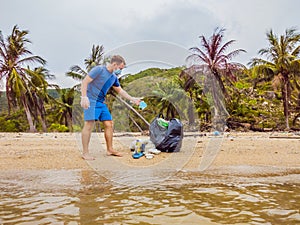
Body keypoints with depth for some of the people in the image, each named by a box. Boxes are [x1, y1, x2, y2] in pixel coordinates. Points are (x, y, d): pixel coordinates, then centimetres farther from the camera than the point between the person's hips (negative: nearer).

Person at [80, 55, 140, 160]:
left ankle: (110, 149, 18)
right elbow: (85, 82, -13)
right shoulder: (99, 69, -10)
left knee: (109, 124, 6)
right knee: (89, 124, -12)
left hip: (101, 102, 8)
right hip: (91, 100, -8)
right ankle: (85, 153, -5)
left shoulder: (114, 77, 13)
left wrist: (132, 99, 22)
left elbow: (120, 90, 25)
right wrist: (84, 97, -23)